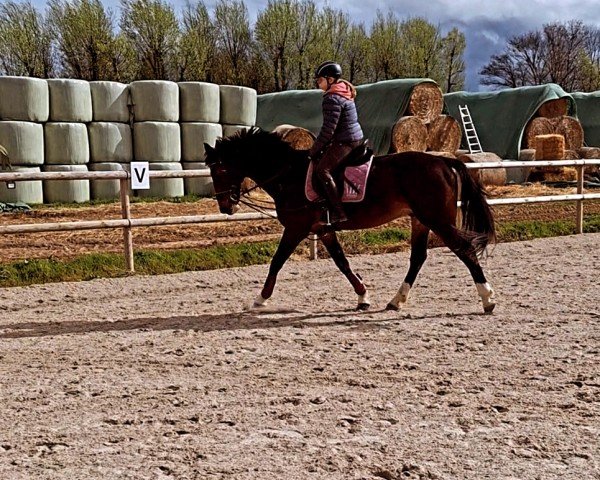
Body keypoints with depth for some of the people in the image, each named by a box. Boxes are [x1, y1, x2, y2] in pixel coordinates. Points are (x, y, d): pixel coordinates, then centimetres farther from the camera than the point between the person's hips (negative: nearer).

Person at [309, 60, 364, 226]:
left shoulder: (332, 99, -16)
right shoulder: (345, 93, 16)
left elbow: (328, 130, -19)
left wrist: (314, 150, -9)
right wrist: (320, 147, 22)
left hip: (345, 142, -11)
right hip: (356, 138, 11)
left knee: (322, 169, -17)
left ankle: (338, 213, -26)